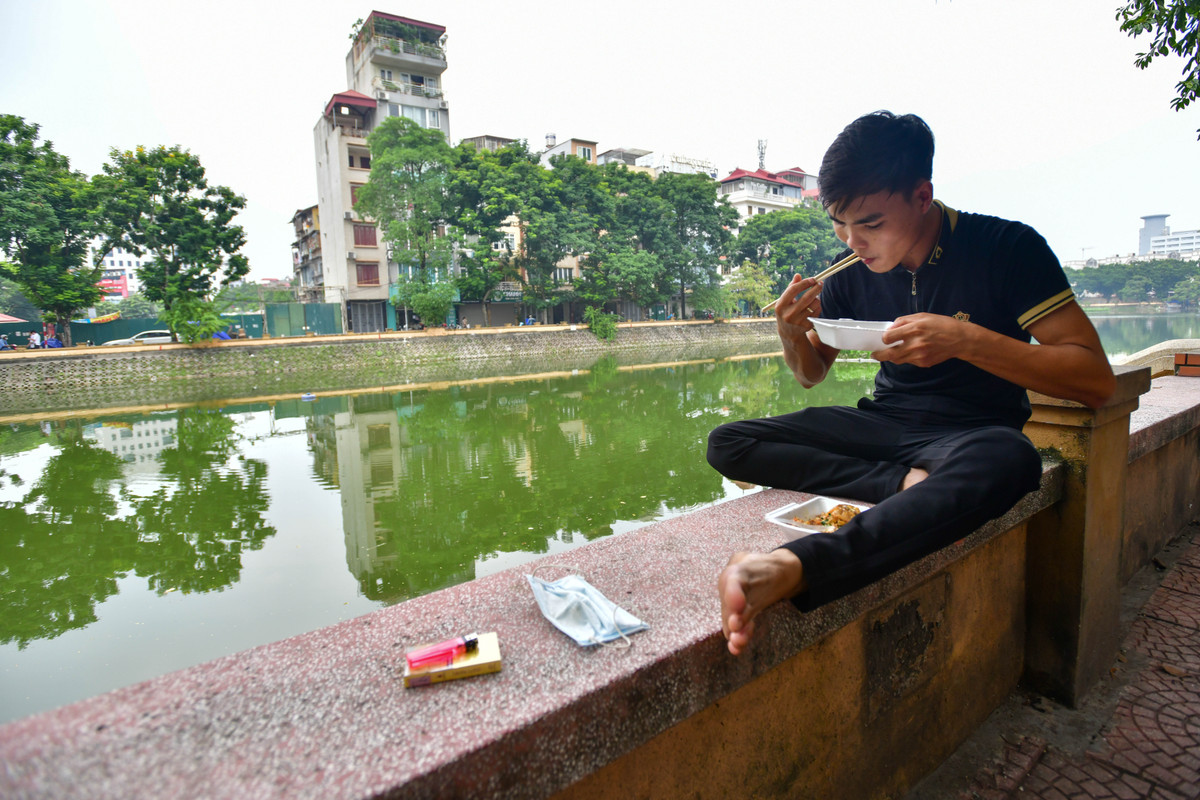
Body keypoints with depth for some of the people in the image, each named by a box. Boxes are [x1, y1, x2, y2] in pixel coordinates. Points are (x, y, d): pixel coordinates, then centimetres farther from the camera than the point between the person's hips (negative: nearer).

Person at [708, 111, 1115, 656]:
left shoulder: (1006, 248, -8)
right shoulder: (851, 270, 2)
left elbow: (1096, 379, -12)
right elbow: (811, 375, 12)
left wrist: (965, 339, -26)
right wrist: (790, 333, -12)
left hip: (971, 431, -3)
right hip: (884, 424, 4)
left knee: (1006, 461, -42)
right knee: (727, 444, -15)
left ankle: (787, 569, -53)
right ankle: (908, 486, -25)